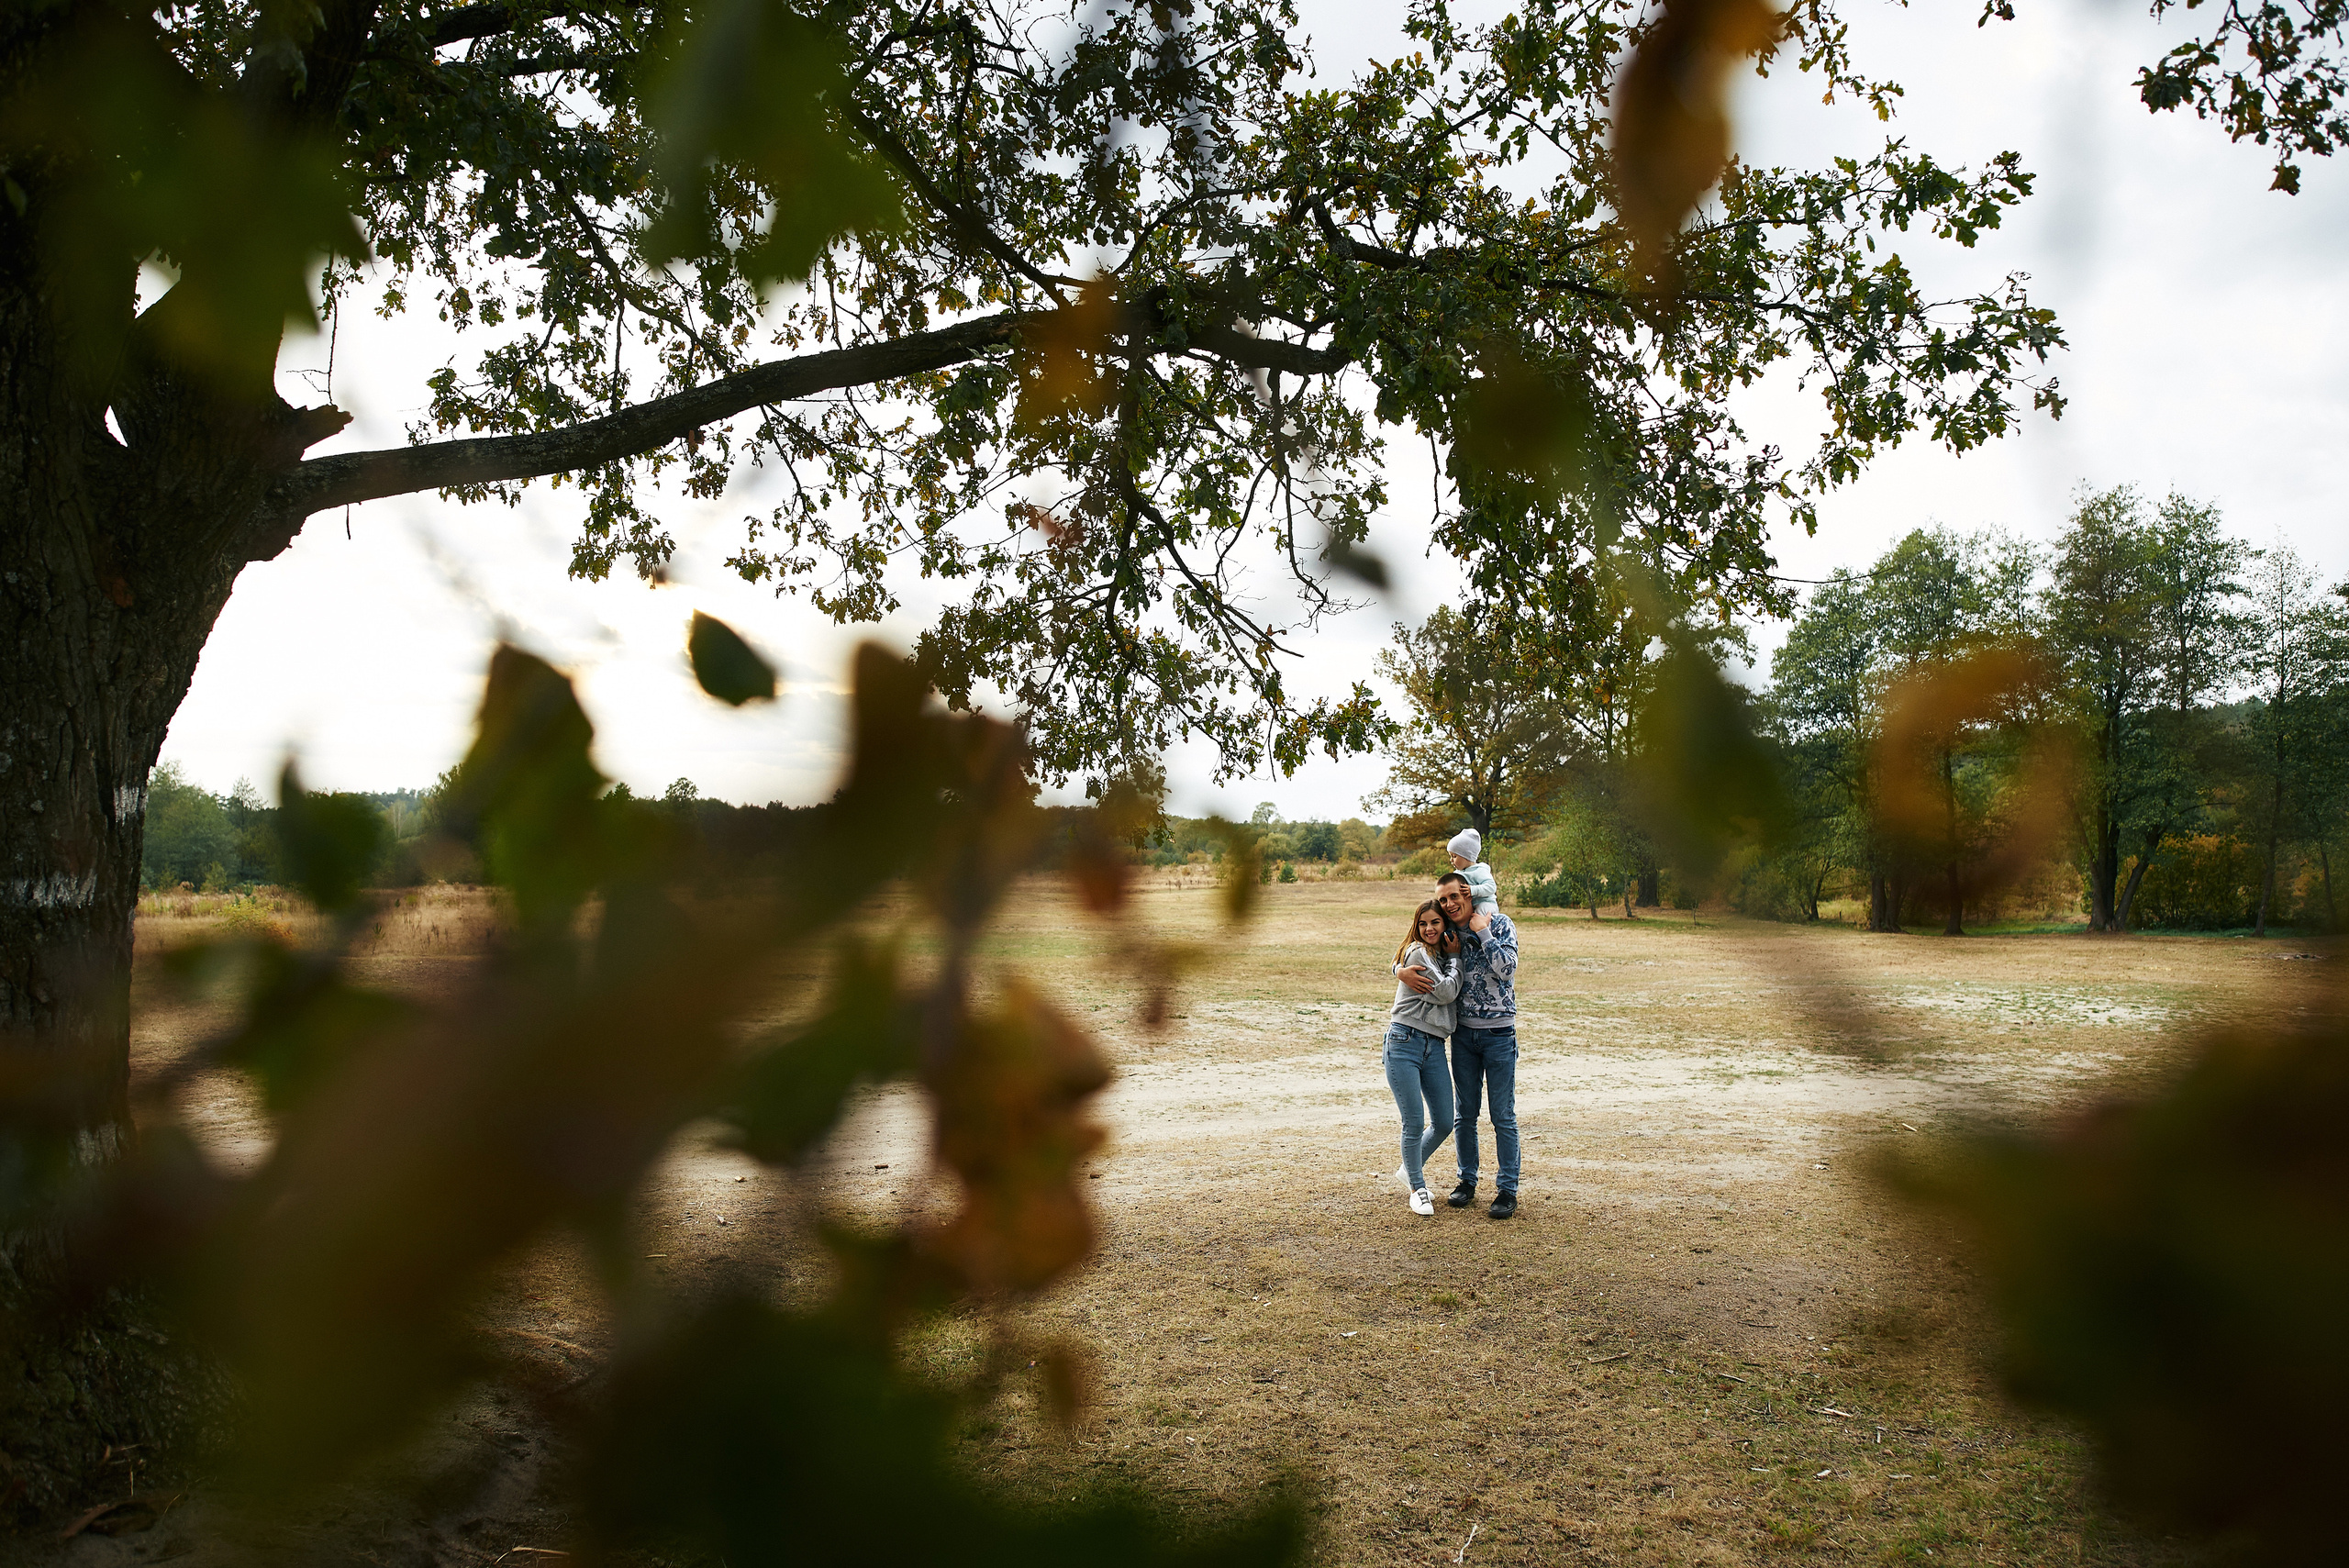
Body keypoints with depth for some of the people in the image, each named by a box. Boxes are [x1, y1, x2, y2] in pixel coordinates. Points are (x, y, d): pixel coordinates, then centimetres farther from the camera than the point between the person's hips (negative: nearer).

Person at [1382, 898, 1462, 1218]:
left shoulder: (1442, 955, 18)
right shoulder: (1417, 952, -6)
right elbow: (1445, 993, -9)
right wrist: (1455, 958, 2)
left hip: (1434, 1047, 7)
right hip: (1405, 1043, -7)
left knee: (1444, 1124, 6)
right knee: (1414, 1123, -6)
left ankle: (1409, 1170, 31)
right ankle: (1417, 1188, 14)